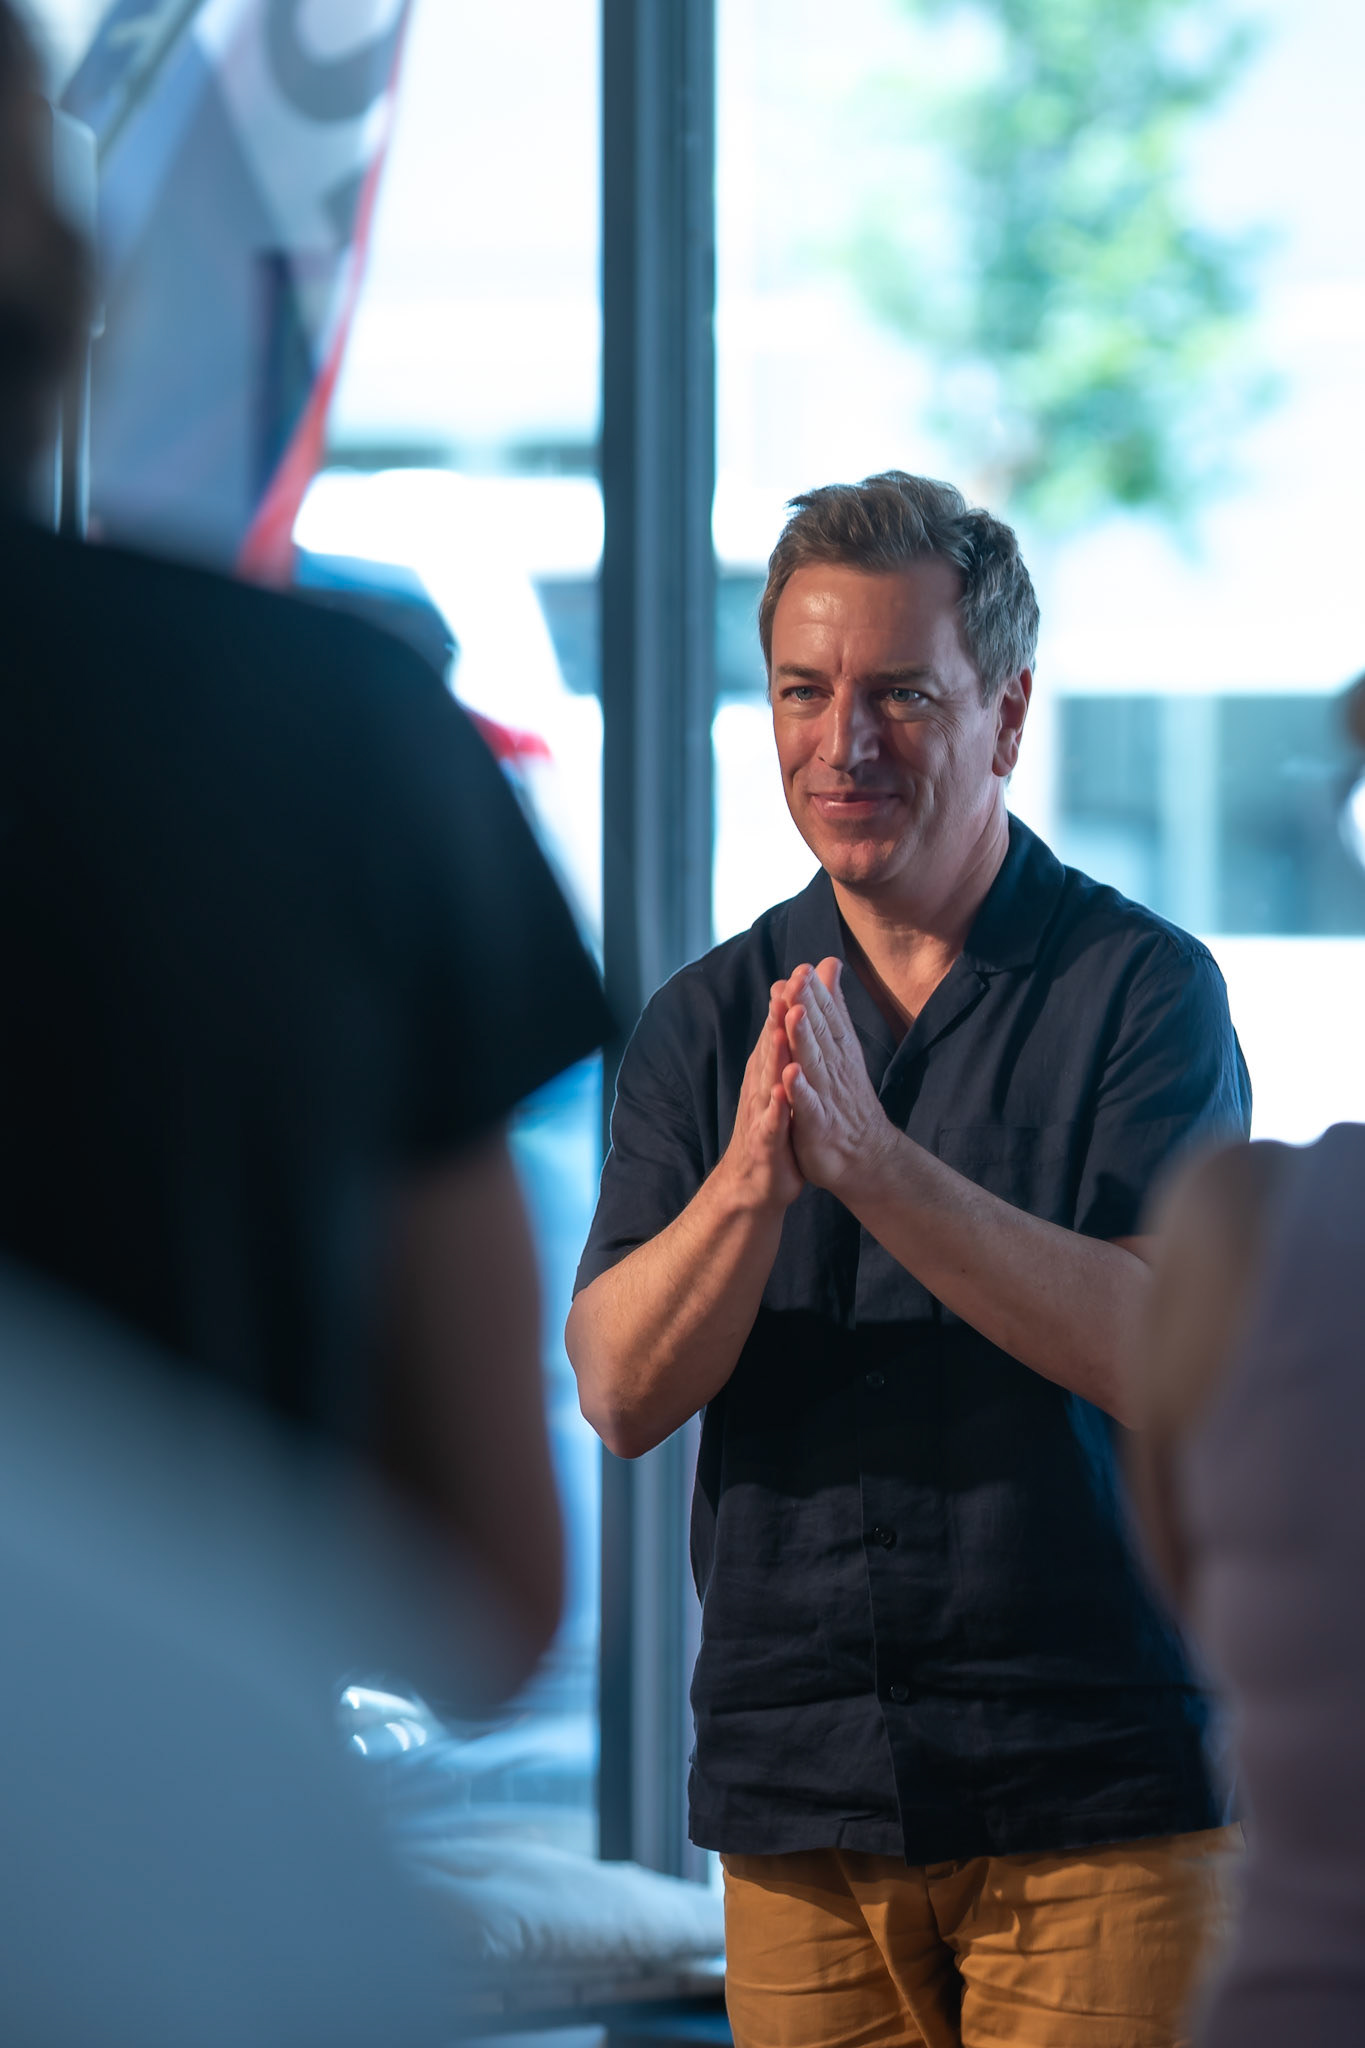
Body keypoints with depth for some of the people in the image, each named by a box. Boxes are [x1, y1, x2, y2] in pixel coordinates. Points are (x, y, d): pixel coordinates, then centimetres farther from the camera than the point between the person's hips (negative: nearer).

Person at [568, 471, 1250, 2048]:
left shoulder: (1142, 989, -2)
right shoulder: (709, 1021, 9)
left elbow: (1162, 1354, -15)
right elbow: (620, 1390, -2)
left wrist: (872, 1161, -24)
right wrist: (751, 1182, -21)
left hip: (1097, 1796, -3)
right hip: (796, 1798, 3)